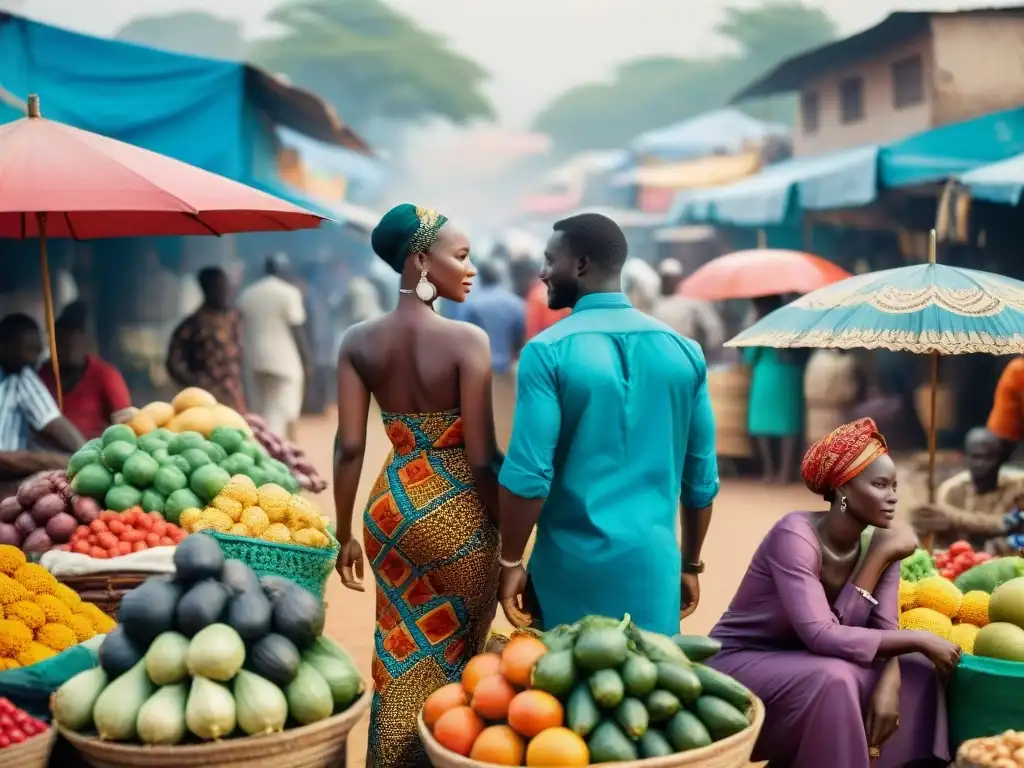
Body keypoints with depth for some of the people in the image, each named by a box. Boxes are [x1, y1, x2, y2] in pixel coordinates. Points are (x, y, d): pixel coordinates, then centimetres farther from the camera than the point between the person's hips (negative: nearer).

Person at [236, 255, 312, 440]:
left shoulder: (247, 294, 11)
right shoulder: (289, 293, -7)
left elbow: (242, 330, 13)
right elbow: (297, 330, -9)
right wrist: (308, 361, -3)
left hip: (255, 360, 6)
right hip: (284, 361, -6)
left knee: (261, 414, 15)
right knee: (282, 414, -5)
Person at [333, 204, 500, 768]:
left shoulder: (358, 340, -3)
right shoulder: (467, 340, -16)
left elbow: (349, 448, -2)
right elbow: (482, 457, -16)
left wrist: (344, 534, 8)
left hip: (389, 509, 5)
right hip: (456, 515, -5)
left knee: (400, 655, 19)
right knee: (457, 658, 16)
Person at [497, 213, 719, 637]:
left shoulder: (548, 350, -10)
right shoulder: (683, 350, 4)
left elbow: (528, 474, -14)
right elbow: (702, 476, 8)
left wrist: (510, 561, -3)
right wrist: (690, 564, 18)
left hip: (573, 564, -3)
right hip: (654, 562, 3)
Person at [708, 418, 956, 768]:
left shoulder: (877, 543, -5)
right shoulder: (796, 535, -26)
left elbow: (885, 628, -8)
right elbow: (822, 637, -34)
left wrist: (889, 681, -29)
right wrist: (919, 640, -27)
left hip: (801, 664, 7)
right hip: (740, 663, -7)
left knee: (918, 671, -5)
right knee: (831, 678, -33)